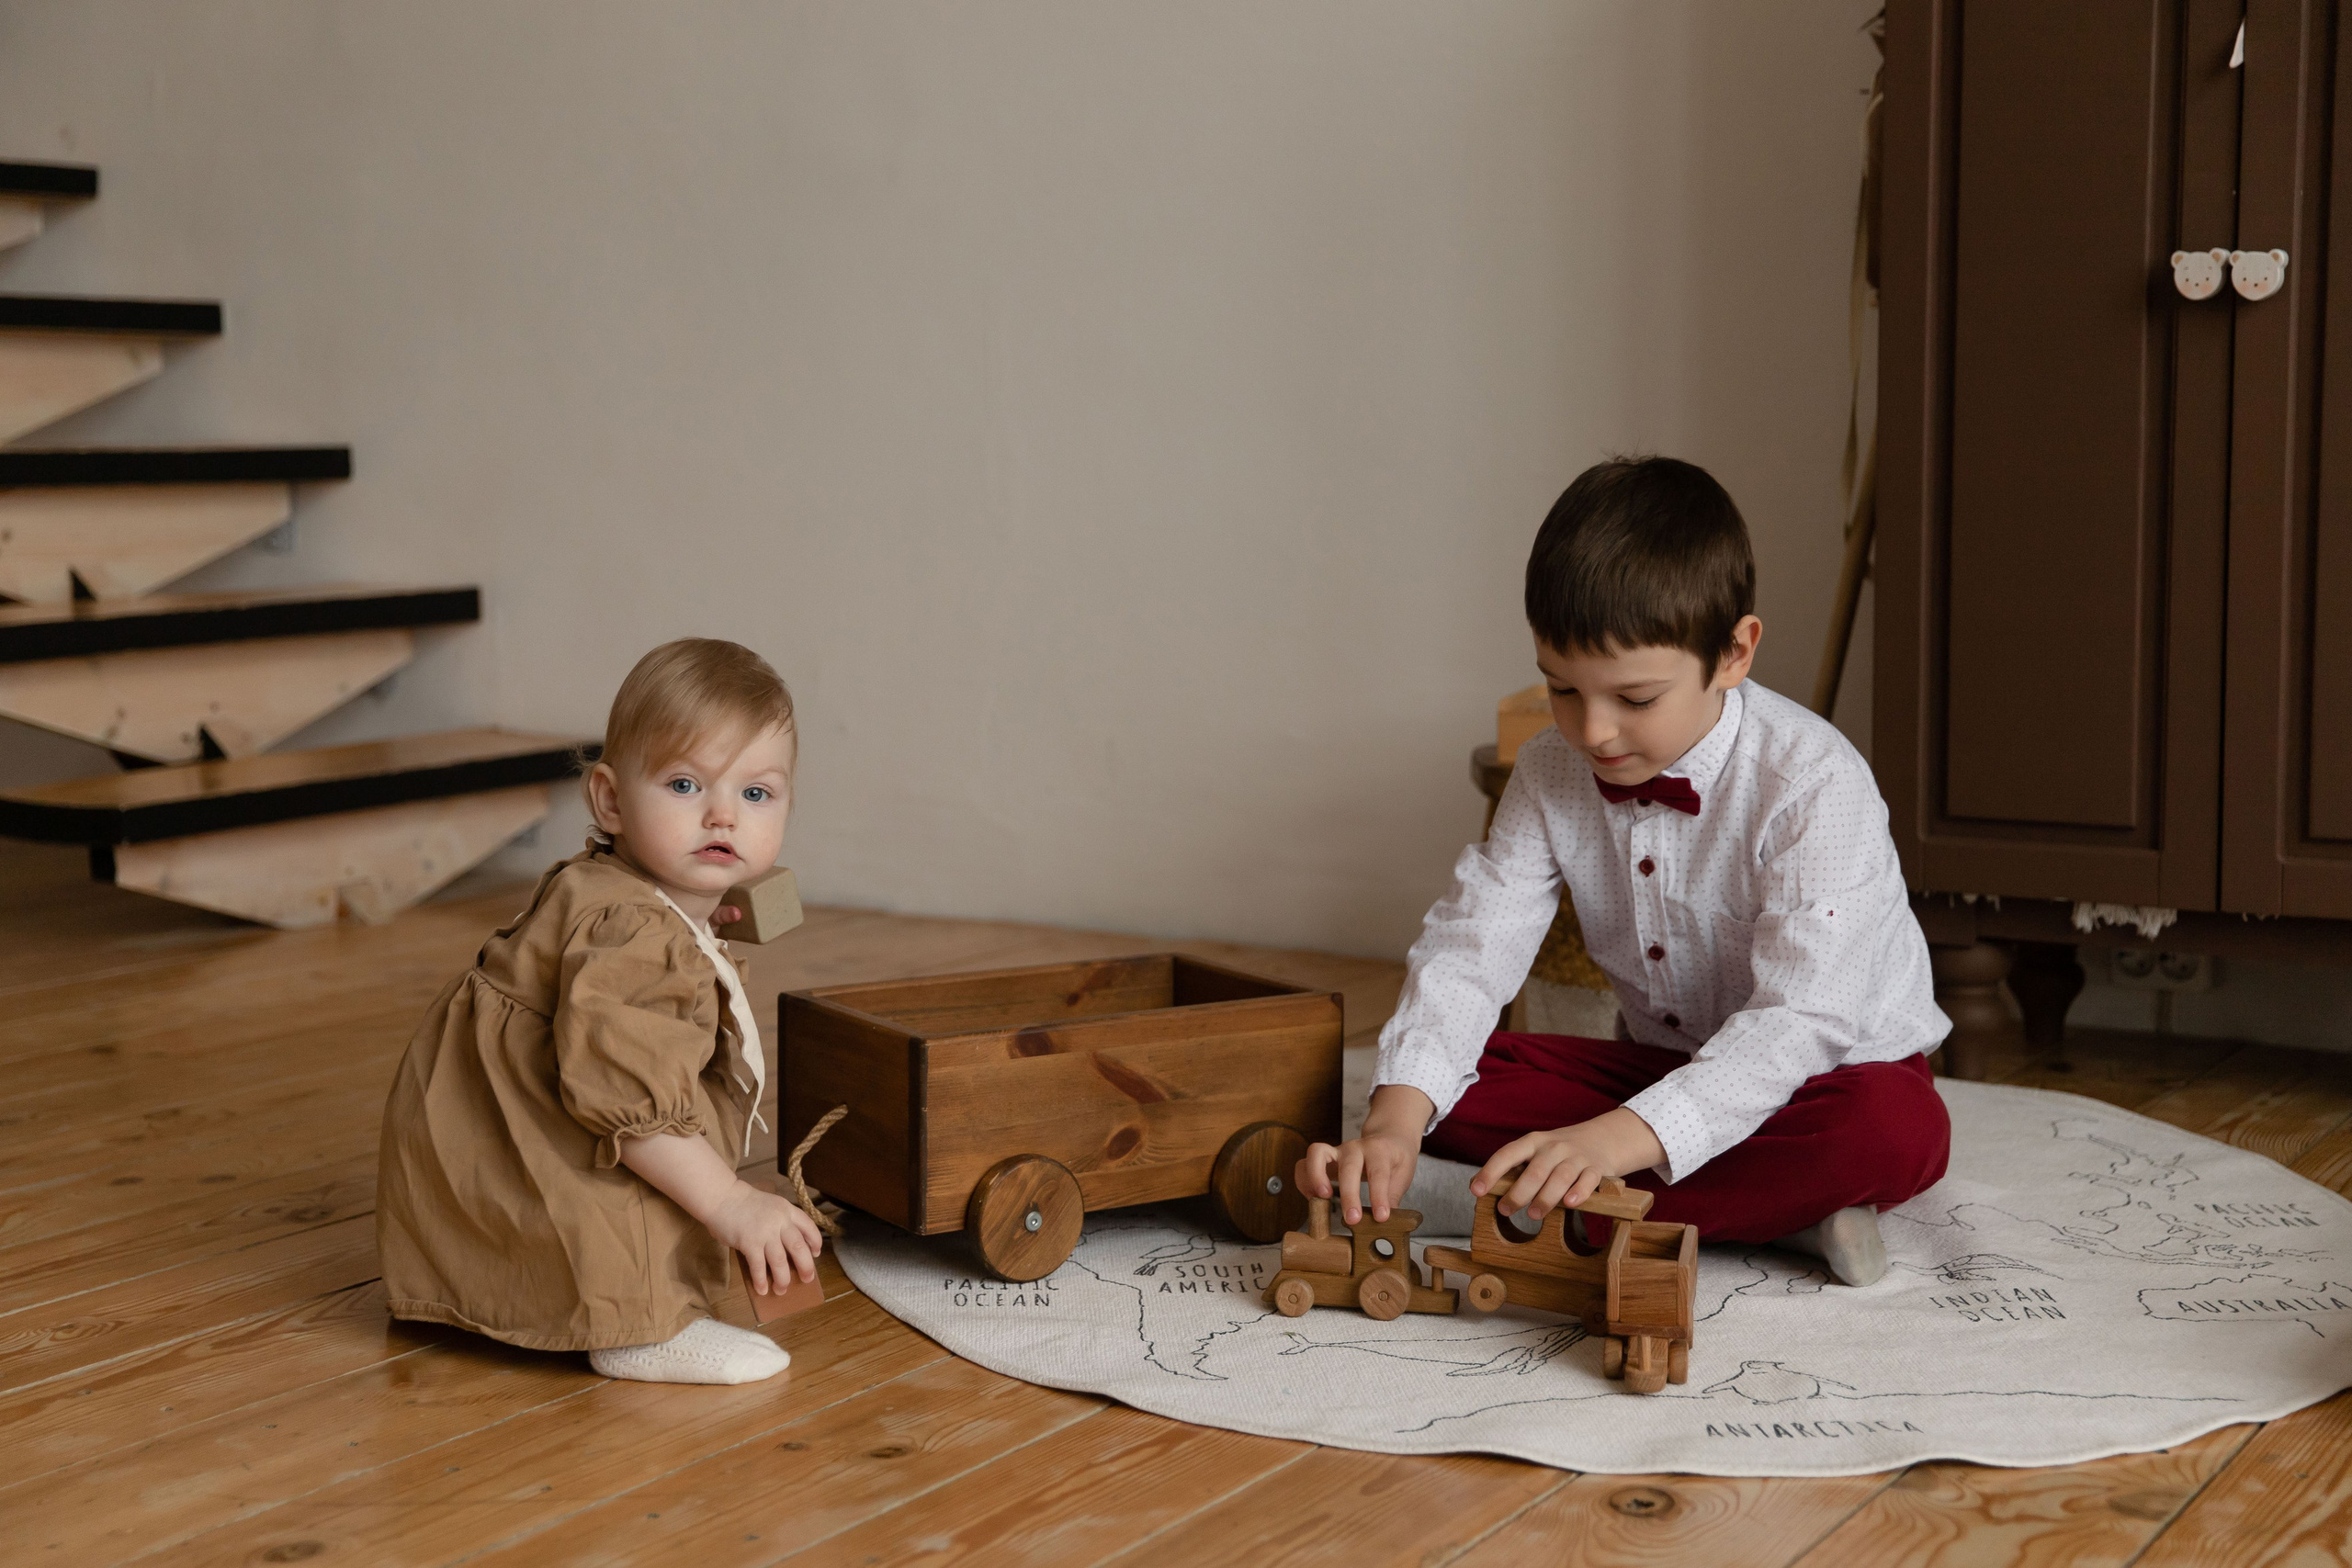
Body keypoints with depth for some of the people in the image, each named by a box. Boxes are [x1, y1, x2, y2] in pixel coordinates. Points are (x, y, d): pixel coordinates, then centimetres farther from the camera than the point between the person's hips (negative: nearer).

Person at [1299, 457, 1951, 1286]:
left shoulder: (1815, 783, -27)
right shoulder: (1552, 772, -8)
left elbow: (1801, 1017, -36)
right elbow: (1470, 942, -12)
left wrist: (1622, 1137, -49)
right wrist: (1397, 1118, -32)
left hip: (1829, 1065, -5)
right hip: (1660, 1061, 6)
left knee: (1898, 1131, -39)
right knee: (1443, 1084, -16)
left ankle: (1597, 1218, -29)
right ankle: (1776, 1204, -20)